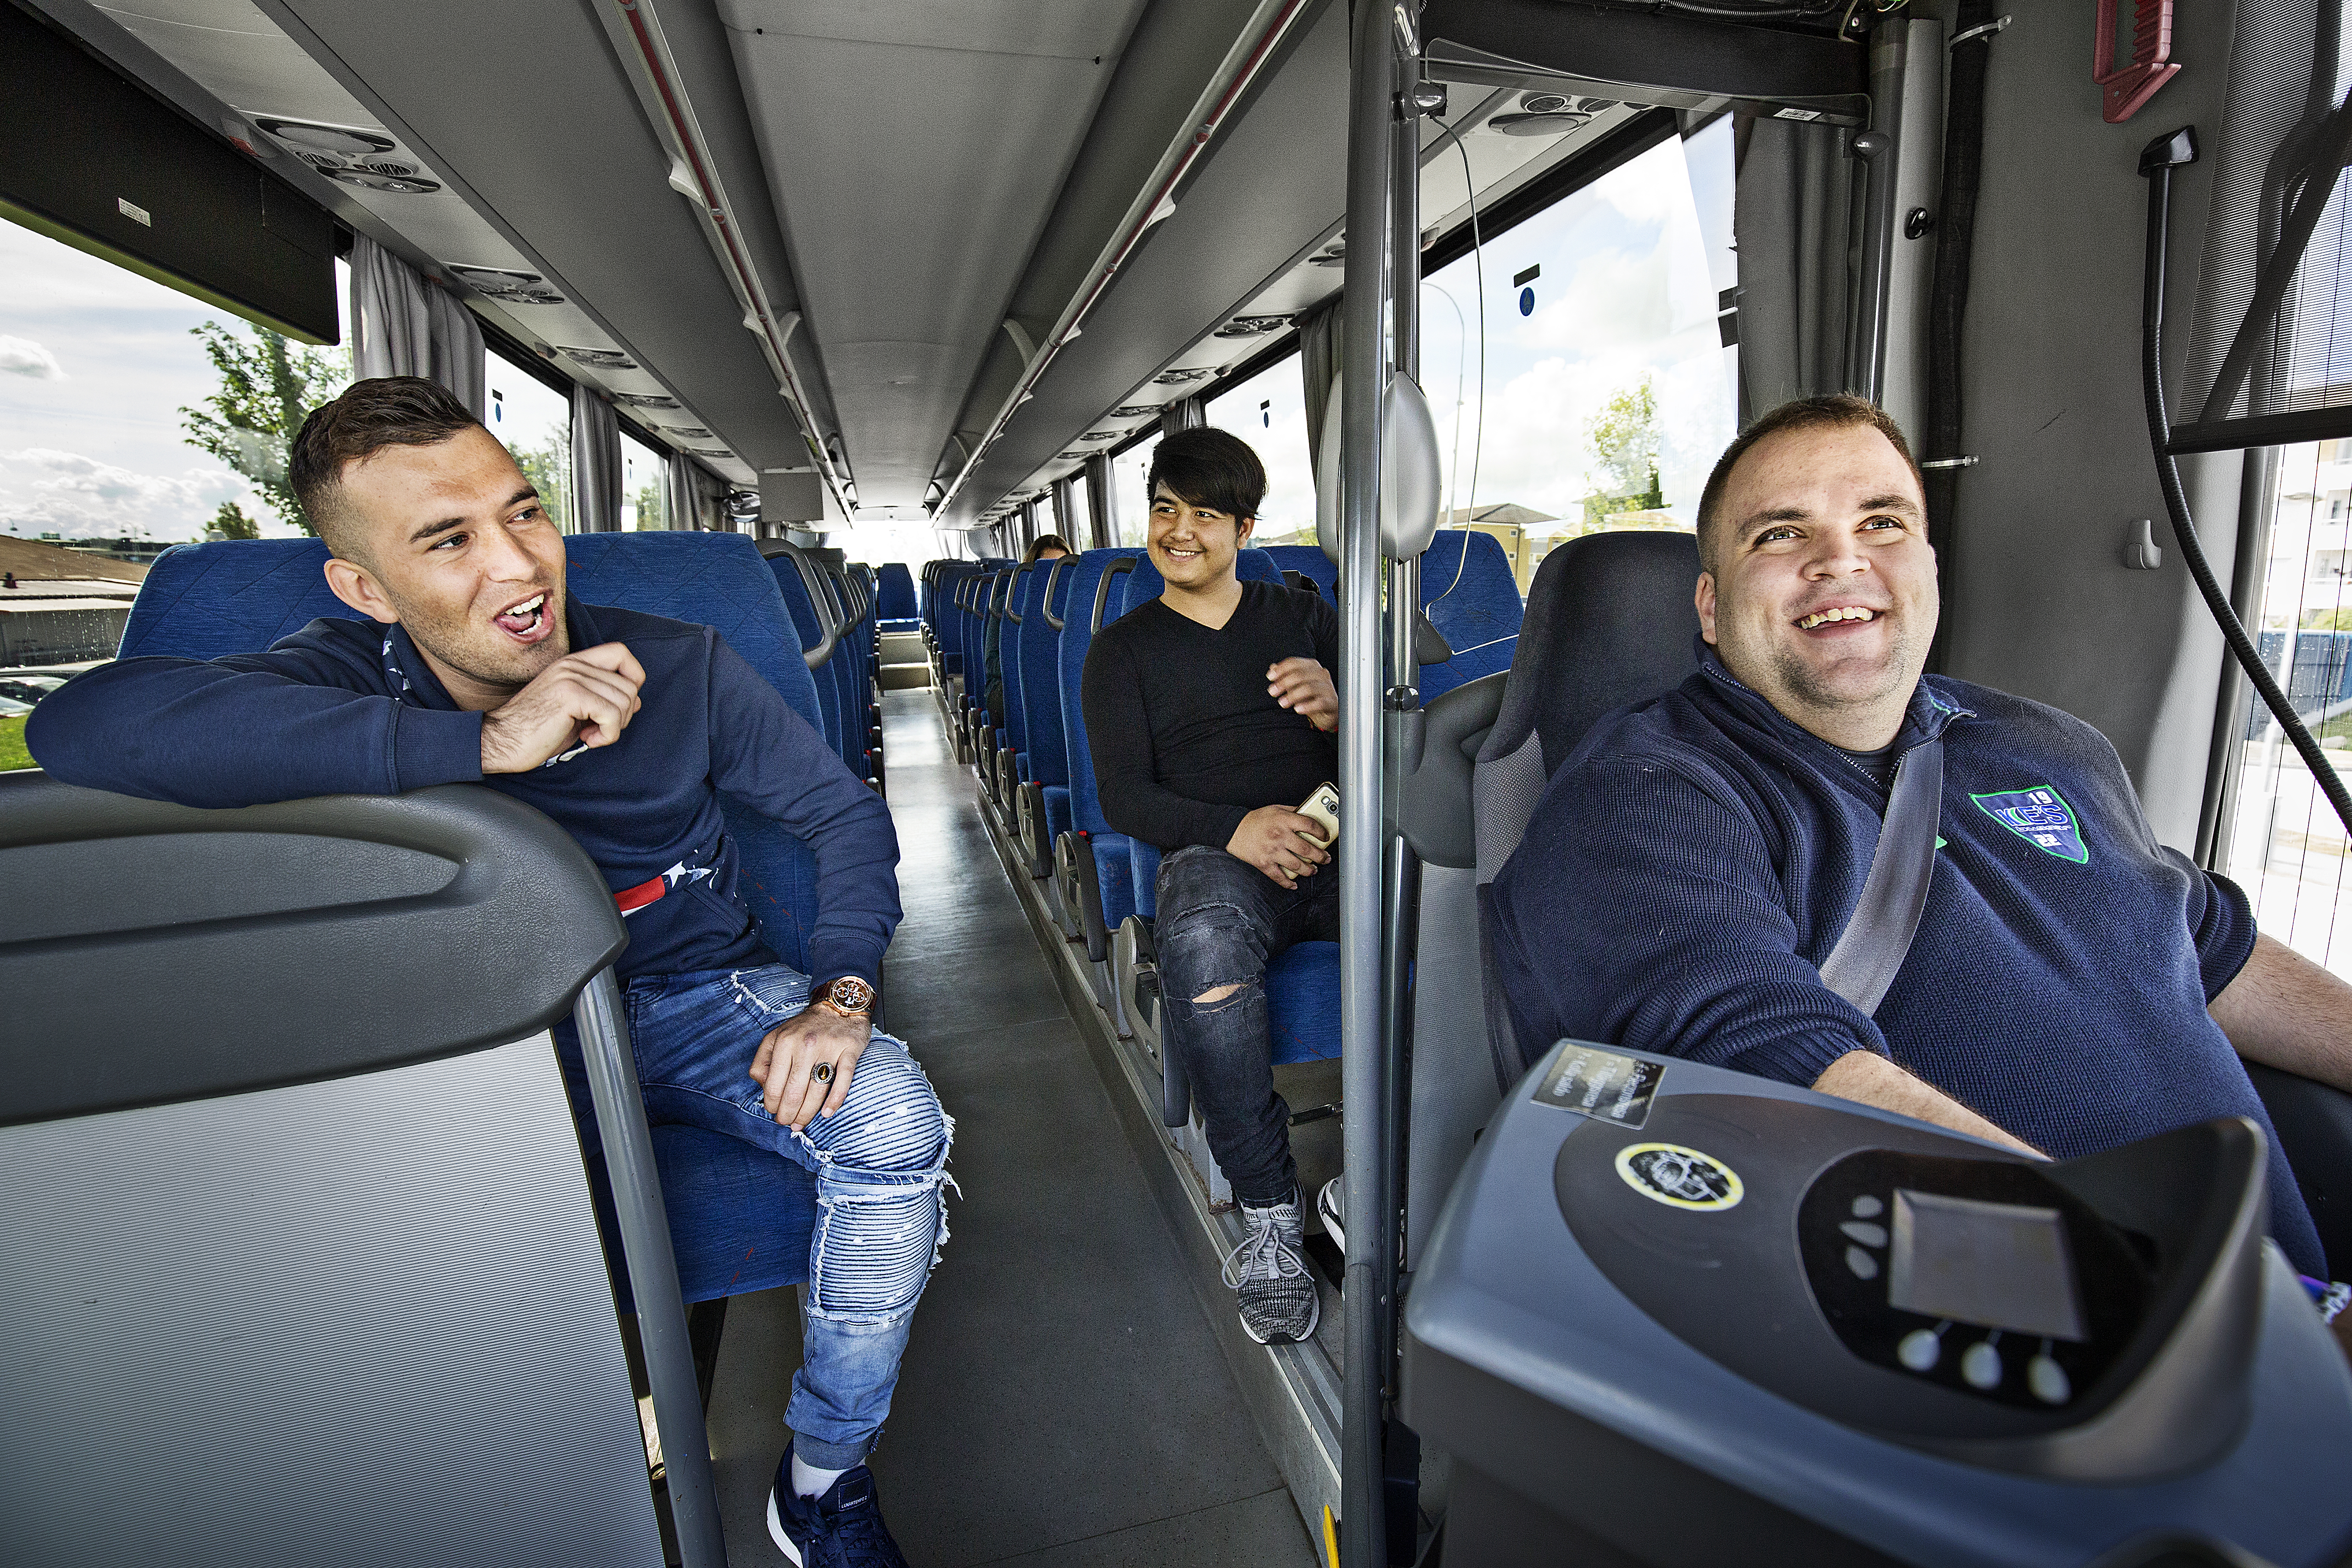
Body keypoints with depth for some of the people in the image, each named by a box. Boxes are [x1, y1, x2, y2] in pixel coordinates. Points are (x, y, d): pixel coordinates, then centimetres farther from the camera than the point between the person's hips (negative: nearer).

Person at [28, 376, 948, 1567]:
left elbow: (845, 812, -5)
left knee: (894, 1126, -26)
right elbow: (85, 724, -33)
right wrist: (484, 742, -40)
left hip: (697, 1000, 0)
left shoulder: (676, 667, -12)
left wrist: (841, 995, -22)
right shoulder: (354, 683, -13)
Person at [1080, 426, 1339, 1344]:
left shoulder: (1302, 617, 21)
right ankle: (1270, 1216, -23)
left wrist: (1338, 712, -13)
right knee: (1203, 942, -38)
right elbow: (1124, 796, 3)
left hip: (1333, 843, 2)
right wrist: (1236, 829, -16)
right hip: (1214, 854, -1)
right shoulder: (1124, 649, 16)